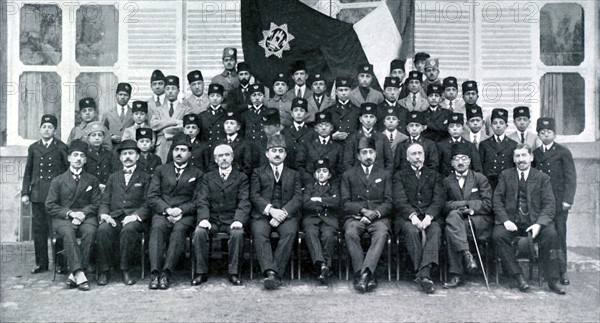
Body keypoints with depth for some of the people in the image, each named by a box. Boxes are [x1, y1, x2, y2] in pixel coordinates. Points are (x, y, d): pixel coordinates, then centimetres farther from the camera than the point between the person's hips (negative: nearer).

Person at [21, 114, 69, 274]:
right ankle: (41, 264, 16)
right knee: (38, 231, 6)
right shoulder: (33, 148, 13)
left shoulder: (61, 148, 2)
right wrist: (25, 192, 7)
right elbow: (28, 172, 15)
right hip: (37, 195, 4)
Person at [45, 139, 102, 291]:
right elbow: (50, 206, 7)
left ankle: (74, 274, -32)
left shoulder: (92, 181, 18)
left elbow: (96, 203, 9)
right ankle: (80, 274, -43)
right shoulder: (57, 180, 15)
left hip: (86, 216, 1)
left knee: (90, 231, -34)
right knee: (68, 232, -35)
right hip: (63, 218, 0)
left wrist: (83, 213, -11)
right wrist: (70, 213, -9)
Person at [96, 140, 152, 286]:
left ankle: (125, 270, -22)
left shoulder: (145, 177, 15)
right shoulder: (113, 177, 25)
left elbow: (148, 204, 4)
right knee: (102, 230, -31)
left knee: (129, 229, -36)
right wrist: (104, 214, -6)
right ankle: (103, 271, -19)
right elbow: (105, 201, 17)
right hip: (114, 218, 3)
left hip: (134, 219, -2)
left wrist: (136, 215, -15)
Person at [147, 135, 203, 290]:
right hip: (162, 212, 1)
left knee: (179, 229, -34)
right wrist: (167, 210, -9)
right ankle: (155, 273, -39)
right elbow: (152, 196, 8)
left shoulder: (197, 174, 16)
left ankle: (166, 273, -40)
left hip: (185, 215, -1)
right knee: (157, 228, -32)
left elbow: (198, 201, 5)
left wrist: (181, 210, -12)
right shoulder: (161, 170, 20)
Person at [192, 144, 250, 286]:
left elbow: (244, 202, -1)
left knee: (238, 233, -33)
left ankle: (234, 273, -20)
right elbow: (202, 201, 4)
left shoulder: (241, 178, 11)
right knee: (199, 232, -28)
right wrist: (204, 219, -16)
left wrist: (238, 220, -19)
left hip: (231, 220, -1)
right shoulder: (208, 177, 17)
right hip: (212, 219, 2)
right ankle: (201, 272, -15)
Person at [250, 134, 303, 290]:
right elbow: (254, 196, 5)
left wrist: (283, 212, -12)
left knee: (290, 232, -32)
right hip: (263, 214, 0)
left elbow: (298, 199, 8)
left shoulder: (294, 175, 24)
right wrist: (271, 210, -13)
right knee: (259, 233, -33)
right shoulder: (258, 172, 21)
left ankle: (276, 273, -35)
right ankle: (270, 272, -42)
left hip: (286, 214, 1)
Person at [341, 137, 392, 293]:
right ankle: (368, 276, -34)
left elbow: (388, 203, 9)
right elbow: (345, 204, 6)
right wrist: (363, 210, -11)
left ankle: (364, 273, -41)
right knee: (350, 233, -34)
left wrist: (375, 213, -11)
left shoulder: (384, 174, 19)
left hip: (379, 217, 0)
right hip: (355, 216, 0)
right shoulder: (348, 175, 16)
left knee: (381, 233, -34)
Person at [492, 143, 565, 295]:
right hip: (511, 220, 1)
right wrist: (505, 220, -12)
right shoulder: (505, 175, 11)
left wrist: (539, 224, -19)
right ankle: (518, 276, -18)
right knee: (498, 234, -29)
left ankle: (552, 280, -17)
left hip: (534, 221, 0)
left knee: (551, 234, -29)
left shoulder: (542, 178, 8)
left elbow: (549, 204, -1)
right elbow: (497, 199, 4)